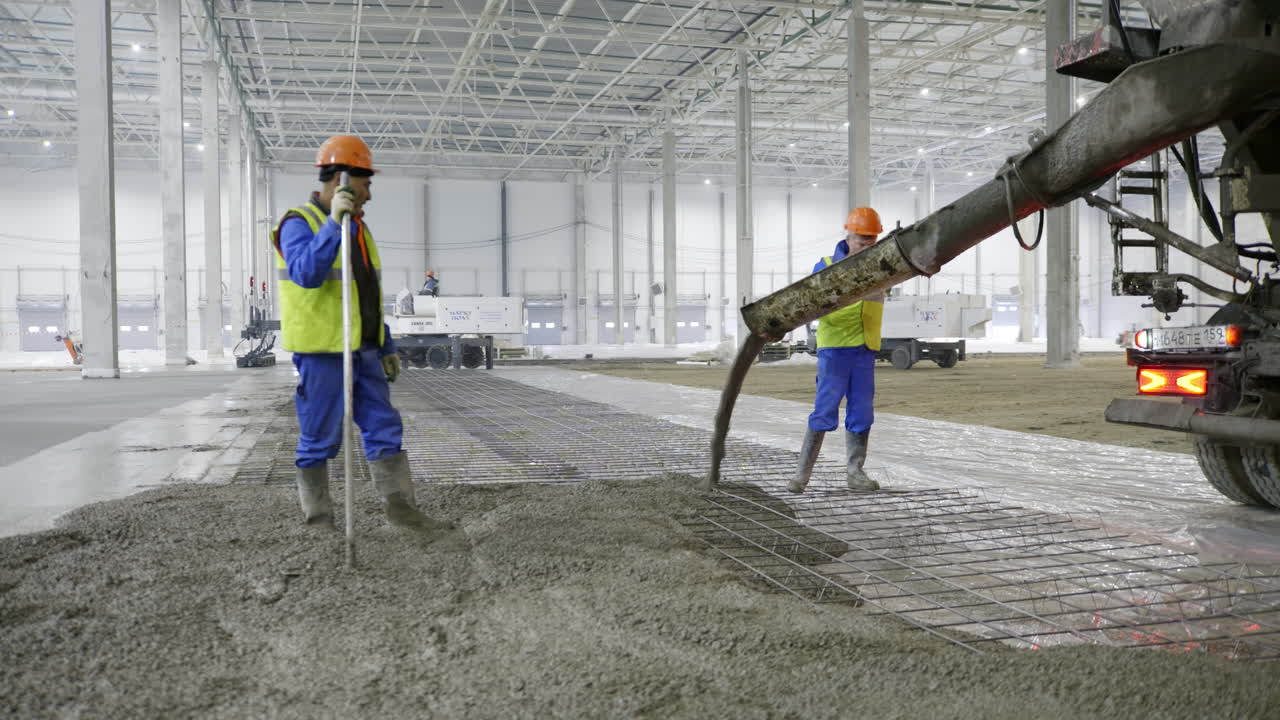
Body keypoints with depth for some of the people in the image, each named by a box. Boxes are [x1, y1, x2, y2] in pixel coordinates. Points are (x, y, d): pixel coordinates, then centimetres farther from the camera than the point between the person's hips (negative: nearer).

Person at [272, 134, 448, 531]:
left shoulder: (357, 227, 16)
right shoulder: (299, 223, -8)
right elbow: (306, 274, -28)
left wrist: (387, 347, 18)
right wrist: (333, 224, -32)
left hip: (363, 352, 8)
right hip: (322, 352, -8)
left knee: (385, 428, 6)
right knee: (319, 440, 1)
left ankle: (401, 507, 11)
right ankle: (318, 520, 11)